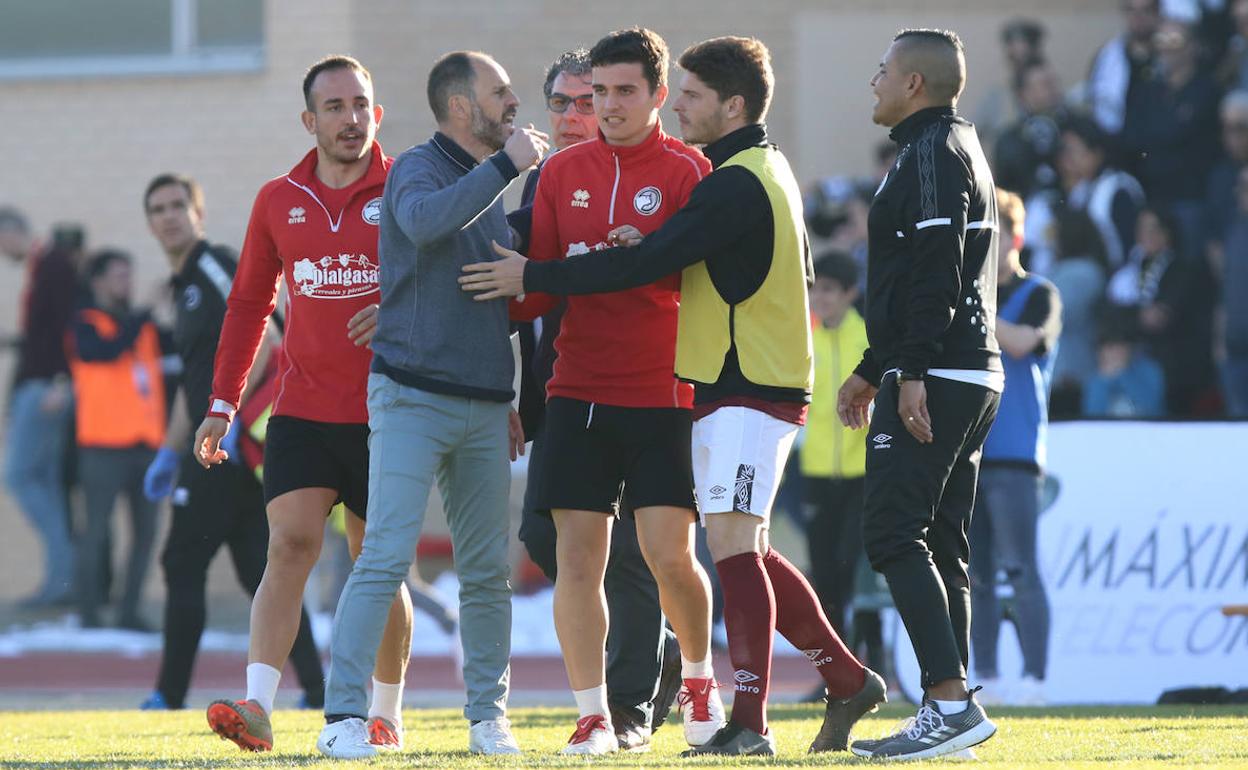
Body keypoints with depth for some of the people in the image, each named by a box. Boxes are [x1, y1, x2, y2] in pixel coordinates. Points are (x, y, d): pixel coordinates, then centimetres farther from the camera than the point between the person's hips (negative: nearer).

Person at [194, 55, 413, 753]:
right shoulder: (279, 201, 9)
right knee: (290, 545, -13)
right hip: (302, 409, 1)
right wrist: (224, 402, 12)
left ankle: (386, 715, 19)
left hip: (387, 414, -1)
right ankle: (257, 709, -22)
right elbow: (249, 304, 16)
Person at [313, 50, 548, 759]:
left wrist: (511, 397, 23)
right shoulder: (417, 170, -5)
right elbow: (424, 220, -30)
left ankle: (489, 715, 15)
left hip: (484, 408, 7)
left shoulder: (493, 189, 19)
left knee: (488, 570, 7)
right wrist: (507, 165, -26)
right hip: (412, 399, -7)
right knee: (387, 556, -13)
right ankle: (346, 715, -13)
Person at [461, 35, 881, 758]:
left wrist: (533, 276, -16)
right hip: (741, 383, 10)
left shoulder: (736, 185, -17)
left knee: (733, 543, -13)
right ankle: (848, 679, 21)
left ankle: (750, 723, -15)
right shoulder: (767, 170, 16)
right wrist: (651, 246, 3)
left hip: (747, 392, -10)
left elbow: (643, 265, -22)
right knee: (747, 550, 15)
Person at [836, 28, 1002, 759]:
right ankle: (947, 712, 9)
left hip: (935, 379, -10)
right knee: (939, 544, 10)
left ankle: (952, 702, -21)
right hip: (975, 377, 10)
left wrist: (913, 374, -24)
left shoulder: (931, 153, -10)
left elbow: (936, 274, -20)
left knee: (894, 534, -14)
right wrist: (872, 370, 29)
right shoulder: (961, 148, 22)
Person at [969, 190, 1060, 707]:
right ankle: (984, 678, 6)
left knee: (1020, 568, -9)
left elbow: (1020, 343, -18)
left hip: (1013, 453, -6)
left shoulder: (1038, 296, 1)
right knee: (974, 573, 4)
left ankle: (1034, 679, -10)